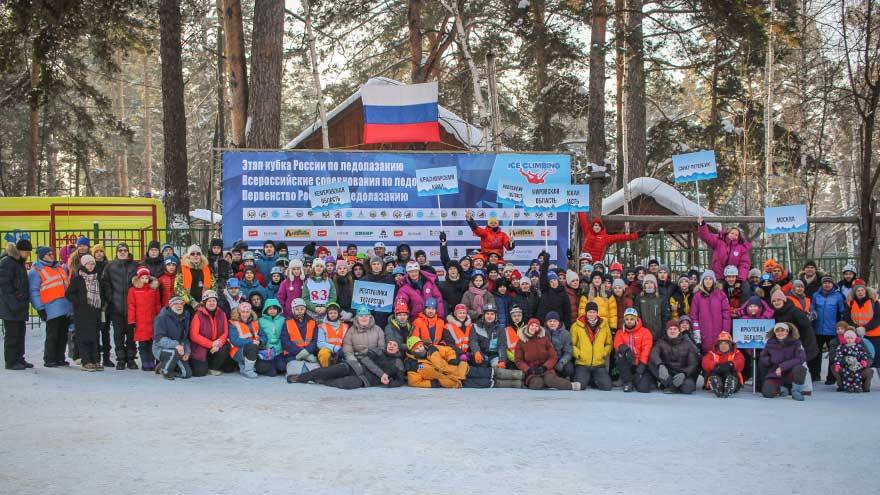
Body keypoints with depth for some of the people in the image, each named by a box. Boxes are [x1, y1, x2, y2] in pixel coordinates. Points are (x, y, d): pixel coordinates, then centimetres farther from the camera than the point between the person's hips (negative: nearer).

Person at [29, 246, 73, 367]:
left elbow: (67, 284, 30)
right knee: (52, 336, -6)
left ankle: (60, 358, 18)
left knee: (63, 335, 10)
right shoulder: (36, 271, -3)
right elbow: (34, 292, -8)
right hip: (52, 310, -7)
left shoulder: (60, 267, 18)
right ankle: (49, 360, 3)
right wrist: (40, 309, -13)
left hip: (66, 308, 7)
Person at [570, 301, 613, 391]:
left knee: (607, 386, -12)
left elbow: (609, 343, 12)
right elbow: (572, 344, 1)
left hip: (599, 364, 2)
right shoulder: (576, 326, -1)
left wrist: (604, 354, -2)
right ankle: (585, 379, 18)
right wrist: (578, 354, -11)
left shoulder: (604, 325, 6)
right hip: (582, 364, -2)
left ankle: (593, 380, 20)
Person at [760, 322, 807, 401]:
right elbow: (762, 360, 8)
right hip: (774, 375, 1)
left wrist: (782, 366, -24)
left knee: (800, 368, -35)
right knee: (767, 393, -27)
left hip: (789, 374, -1)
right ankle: (779, 388, 10)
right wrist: (771, 360, -16)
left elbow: (801, 358, -18)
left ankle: (796, 391, -9)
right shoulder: (770, 343, 0)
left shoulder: (795, 342, -6)